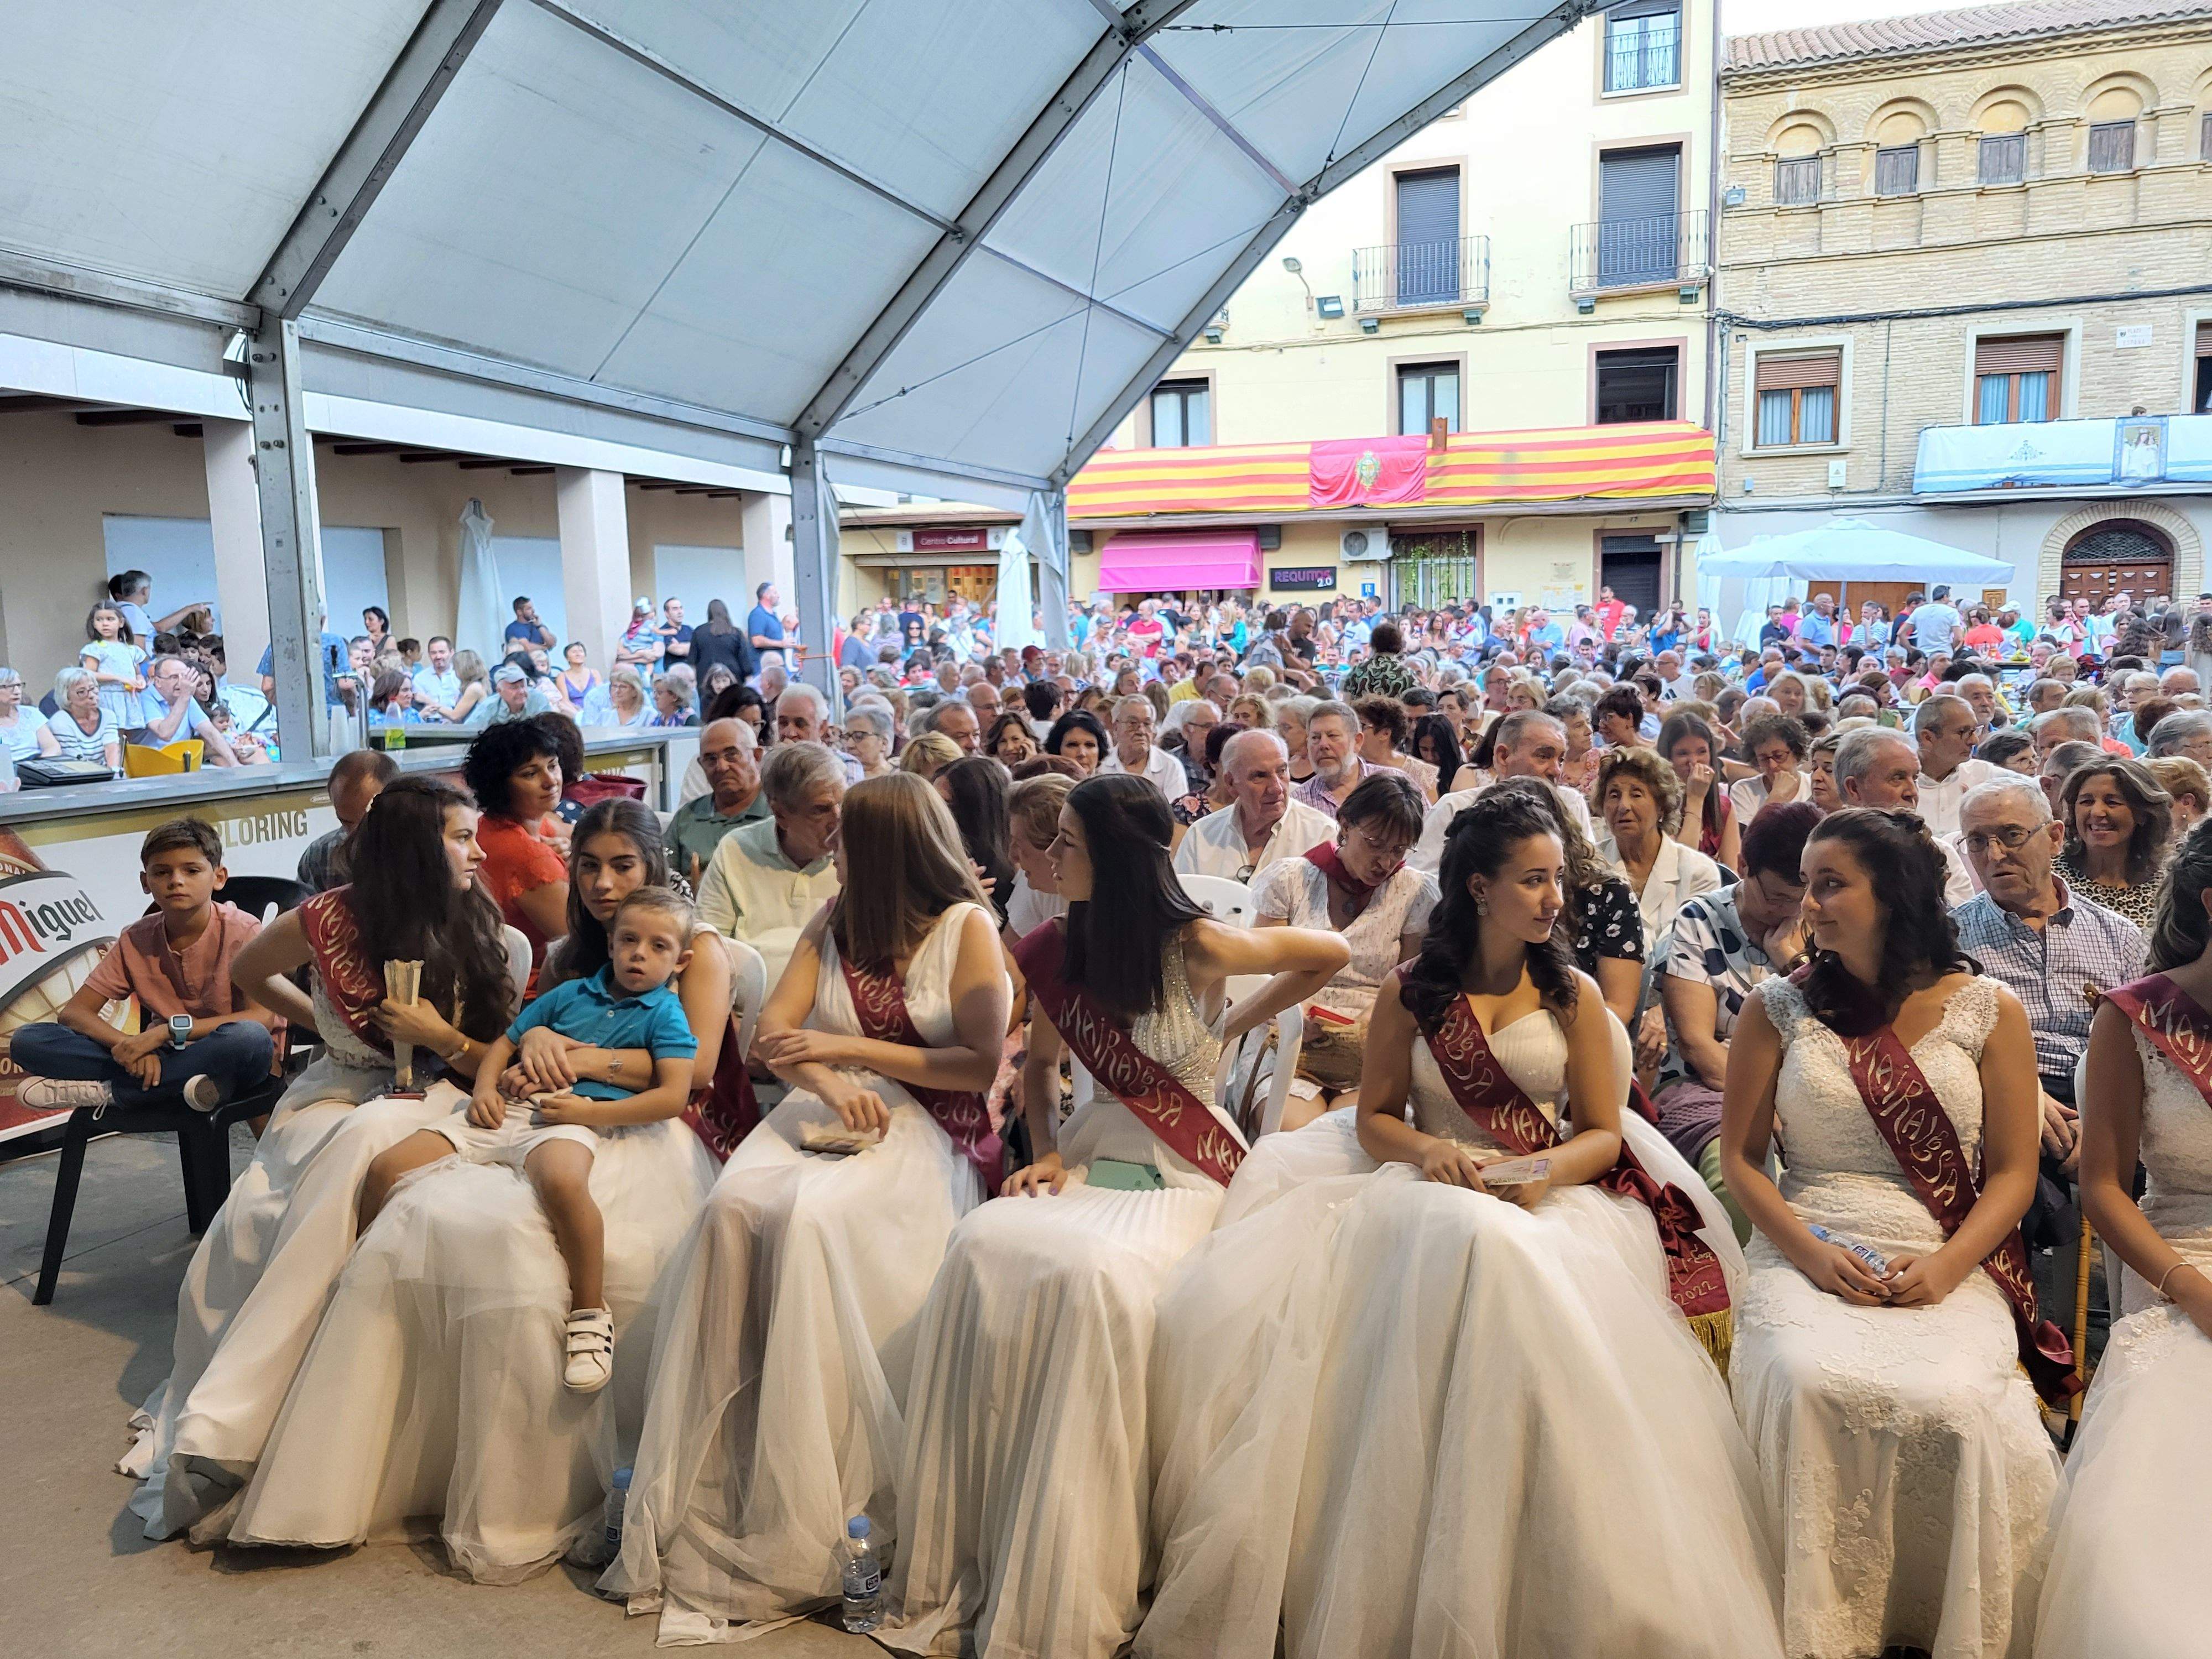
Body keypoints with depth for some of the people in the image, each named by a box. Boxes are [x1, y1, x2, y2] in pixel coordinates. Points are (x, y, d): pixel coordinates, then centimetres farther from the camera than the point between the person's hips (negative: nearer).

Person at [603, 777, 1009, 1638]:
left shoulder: (966, 927, 1)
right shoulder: (836, 918, 17)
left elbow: (981, 1064, -6)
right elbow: (773, 1028, 10)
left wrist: (847, 1047, -7)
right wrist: (827, 1079, -12)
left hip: (925, 1129, -5)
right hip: (826, 1112, 5)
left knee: (811, 1219, -33)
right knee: (732, 1208, -27)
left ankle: (795, 1529, -25)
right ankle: (701, 1496, -22)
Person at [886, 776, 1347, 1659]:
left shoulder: (1196, 947, -10)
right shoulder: (1056, 946, 5)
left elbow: (1331, 955, 5)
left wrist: (1235, 1025, 9)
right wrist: (1045, 1150, 3)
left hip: (1178, 1171, -4)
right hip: (1089, 1153, 5)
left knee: (1089, 1276, -35)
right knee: (981, 1247, -26)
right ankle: (955, 1575, -16)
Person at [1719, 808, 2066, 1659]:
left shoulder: (1989, 1011, 7)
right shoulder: (1777, 1008, 8)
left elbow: (2013, 1172, 6)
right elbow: (1741, 1157, 8)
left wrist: (1946, 1267, -11)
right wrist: (1809, 1253, -9)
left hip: (1949, 1266, 0)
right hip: (1808, 1255, 0)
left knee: (1955, 1405, -30)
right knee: (1807, 1384, -31)